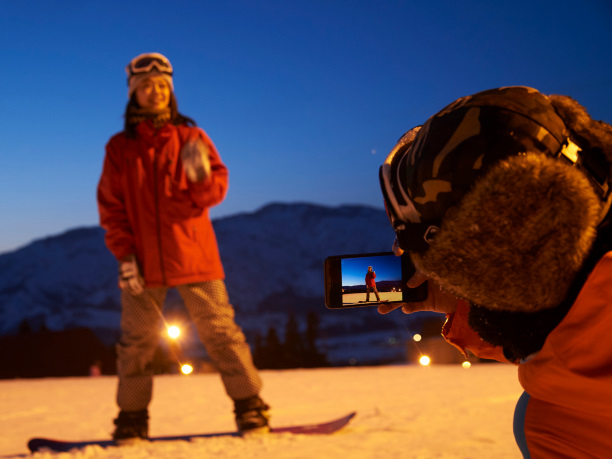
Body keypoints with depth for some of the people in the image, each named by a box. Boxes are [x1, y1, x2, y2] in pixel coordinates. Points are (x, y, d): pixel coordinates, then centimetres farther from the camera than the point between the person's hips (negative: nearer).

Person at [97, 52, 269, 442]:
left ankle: (250, 406, 7)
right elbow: (111, 206, 7)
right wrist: (124, 254, -3)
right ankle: (132, 418, 15)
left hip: (193, 255, -1)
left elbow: (216, 190, 0)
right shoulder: (120, 147, 8)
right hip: (143, 262, 1)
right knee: (137, 340, 4)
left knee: (219, 329, -1)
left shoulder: (191, 137, 6)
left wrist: (202, 178, -23)